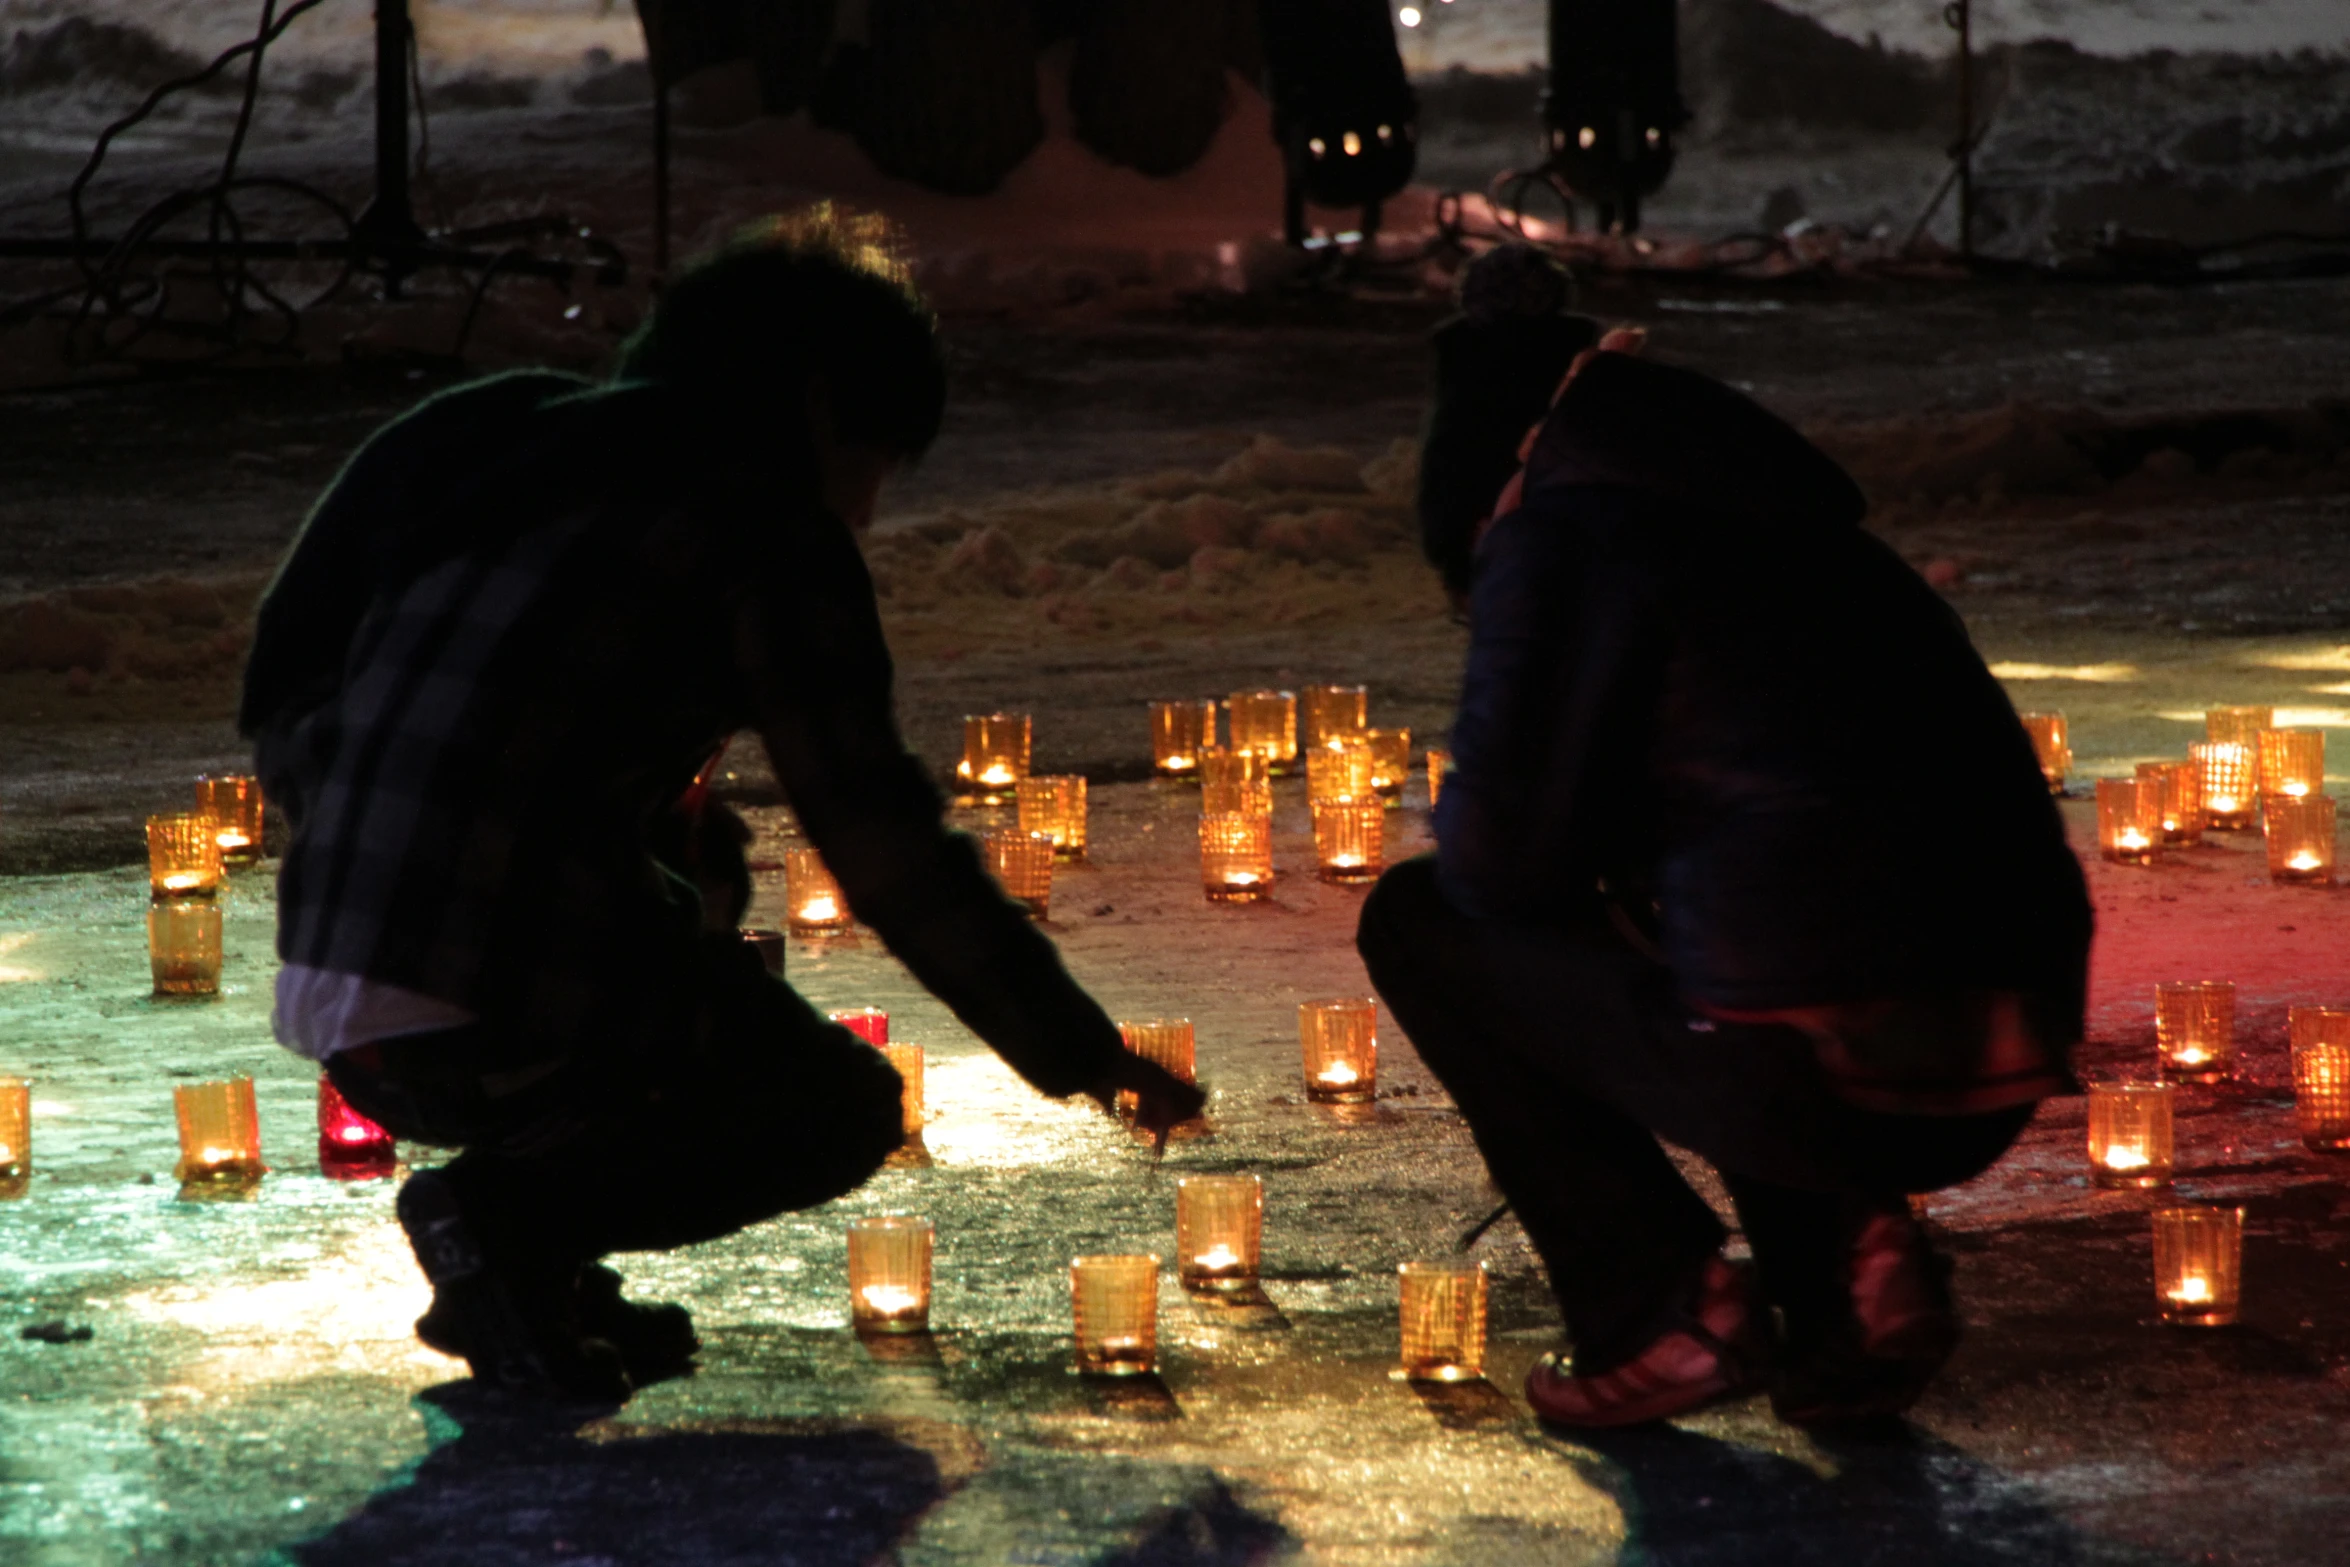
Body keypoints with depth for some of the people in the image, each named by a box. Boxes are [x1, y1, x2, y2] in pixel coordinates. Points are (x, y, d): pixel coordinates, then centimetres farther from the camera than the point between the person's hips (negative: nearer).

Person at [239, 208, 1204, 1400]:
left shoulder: (545, 457, 21)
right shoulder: (761, 524, -2)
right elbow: (882, 844, -4)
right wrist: (1084, 1056, 4)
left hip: (334, 1009, 8)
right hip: (500, 1017, -8)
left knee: (695, 884, 33)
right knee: (843, 1111, 17)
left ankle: (520, 1260, 17)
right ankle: (513, 1212, -7)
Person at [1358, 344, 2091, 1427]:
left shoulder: (1559, 535, 1)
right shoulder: (1804, 534, 24)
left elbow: (1503, 860, -3)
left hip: (1806, 1074, -7)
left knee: (1414, 920, 13)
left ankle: (1661, 1307, 6)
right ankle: (1847, 1241, 12)